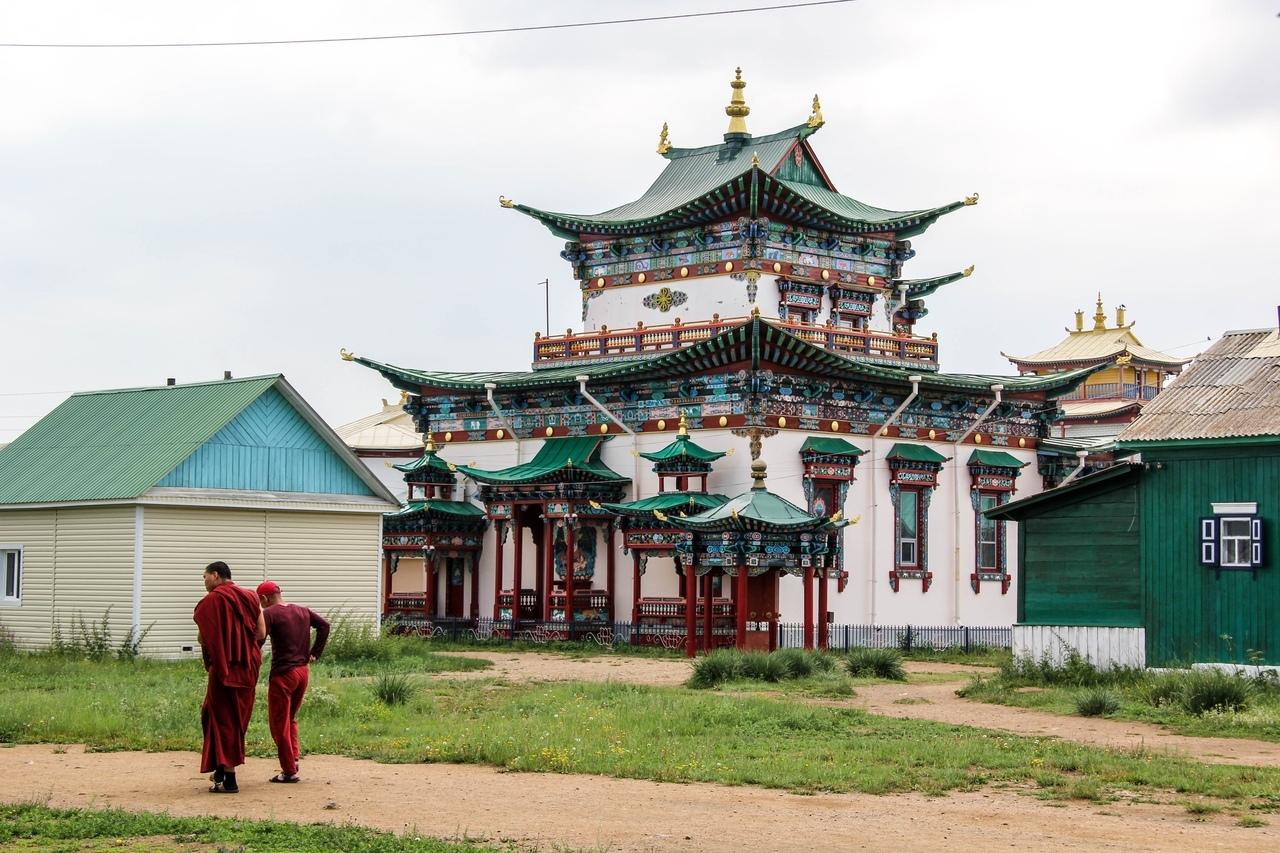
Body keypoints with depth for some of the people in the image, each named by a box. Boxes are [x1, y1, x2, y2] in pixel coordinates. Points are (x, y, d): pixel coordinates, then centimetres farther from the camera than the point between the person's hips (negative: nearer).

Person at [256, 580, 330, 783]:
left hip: (282, 673, -7)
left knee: (279, 723, 3)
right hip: (303, 672, 7)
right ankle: (294, 757, 9)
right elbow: (324, 625, 15)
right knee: (290, 718, 23)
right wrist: (315, 652, 14)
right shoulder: (303, 611, 12)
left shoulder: (269, 613, -10)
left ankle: (289, 771, 5)